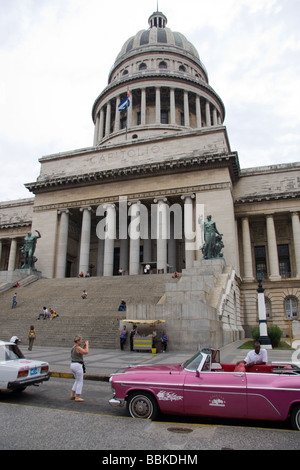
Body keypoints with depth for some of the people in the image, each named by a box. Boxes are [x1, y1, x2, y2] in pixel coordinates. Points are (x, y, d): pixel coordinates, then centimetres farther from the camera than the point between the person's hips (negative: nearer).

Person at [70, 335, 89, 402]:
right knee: (80, 382, 2)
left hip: (73, 365, 9)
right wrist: (87, 344, -7)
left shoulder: (73, 347, 11)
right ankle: (77, 397, 6)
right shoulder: (78, 348, -17)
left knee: (77, 381, 22)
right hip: (78, 366, -9)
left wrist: (84, 346, 14)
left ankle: (72, 395, 24)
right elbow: (86, 352, -18)